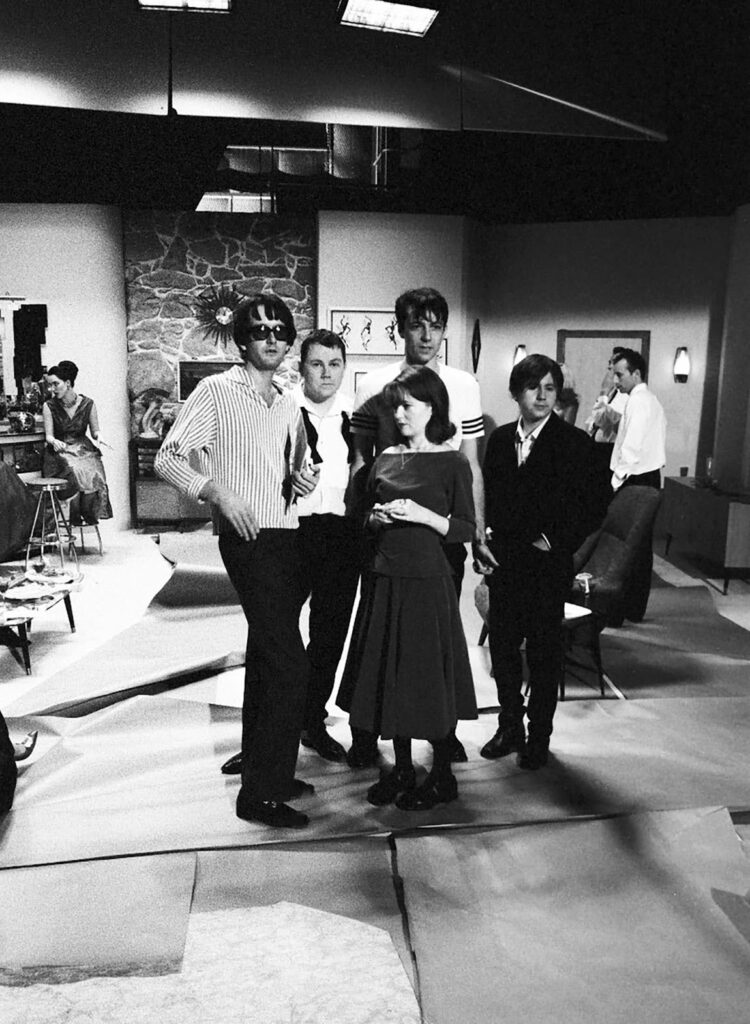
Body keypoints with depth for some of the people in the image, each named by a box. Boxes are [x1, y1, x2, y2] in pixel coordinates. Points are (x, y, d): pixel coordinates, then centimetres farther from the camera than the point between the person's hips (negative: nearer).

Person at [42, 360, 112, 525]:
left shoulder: (87, 404, 2)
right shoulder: (49, 406, 1)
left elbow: (94, 431, 10)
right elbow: (48, 435, 0)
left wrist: (98, 436, -13)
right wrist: (54, 441, -24)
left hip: (84, 448, 1)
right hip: (60, 450, -1)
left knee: (92, 471, -32)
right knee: (75, 471, -33)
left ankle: (89, 513, -14)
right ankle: (75, 516, -19)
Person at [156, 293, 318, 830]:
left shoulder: (289, 404, 16)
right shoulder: (217, 391, -5)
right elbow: (167, 458, -9)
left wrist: (304, 479, 3)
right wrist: (216, 490, -22)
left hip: (287, 536, 8)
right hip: (249, 539, -8)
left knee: (266, 659, 16)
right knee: (288, 665, -12)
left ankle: (265, 771, 29)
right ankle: (260, 793, 0)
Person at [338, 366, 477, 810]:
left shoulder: (452, 463, -5)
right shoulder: (386, 459, 9)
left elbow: (466, 530, -7)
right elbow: (367, 518, 17)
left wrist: (422, 515, -19)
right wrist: (378, 518, -5)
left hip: (427, 580, -5)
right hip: (386, 579, 5)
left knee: (431, 677, 2)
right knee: (390, 676, 11)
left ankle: (442, 776, 19)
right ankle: (402, 770, 26)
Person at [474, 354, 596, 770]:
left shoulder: (574, 442, -5)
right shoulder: (499, 439, 8)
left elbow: (588, 508, -7)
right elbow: (486, 497, 10)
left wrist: (555, 541, -16)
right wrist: (479, 544, 1)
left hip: (547, 564, -4)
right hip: (502, 562, 4)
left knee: (544, 653, 7)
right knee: (502, 646, 11)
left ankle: (538, 736, 22)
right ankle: (509, 727, 28)